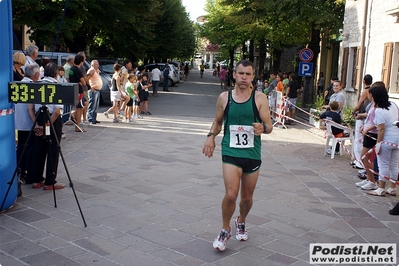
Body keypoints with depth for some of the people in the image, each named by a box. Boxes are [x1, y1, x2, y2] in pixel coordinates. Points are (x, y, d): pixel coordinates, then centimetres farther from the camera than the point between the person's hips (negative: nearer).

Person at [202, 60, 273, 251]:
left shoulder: (260, 98, -4)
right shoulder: (224, 97, 0)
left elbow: (269, 126, -4)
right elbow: (218, 122, 15)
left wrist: (263, 128, -27)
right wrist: (211, 136, -2)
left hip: (253, 154, 1)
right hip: (231, 153, -1)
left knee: (247, 197, 14)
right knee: (231, 194, -16)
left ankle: (241, 223, 46)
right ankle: (225, 230, 10)